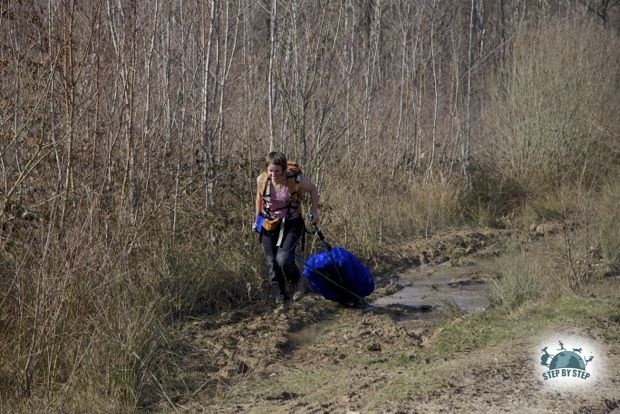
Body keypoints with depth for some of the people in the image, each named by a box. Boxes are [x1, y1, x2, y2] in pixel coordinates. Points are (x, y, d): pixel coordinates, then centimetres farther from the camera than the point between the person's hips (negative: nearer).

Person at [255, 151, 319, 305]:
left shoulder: (295, 181, -21)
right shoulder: (262, 180, -12)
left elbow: (313, 189, 0)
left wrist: (314, 211, -3)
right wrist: (258, 216, 18)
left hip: (291, 225, -3)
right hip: (269, 226, 3)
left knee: (283, 259, -21)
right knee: (272, 263, -1)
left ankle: (297, 281, 8)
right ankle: (280, 298, 11)